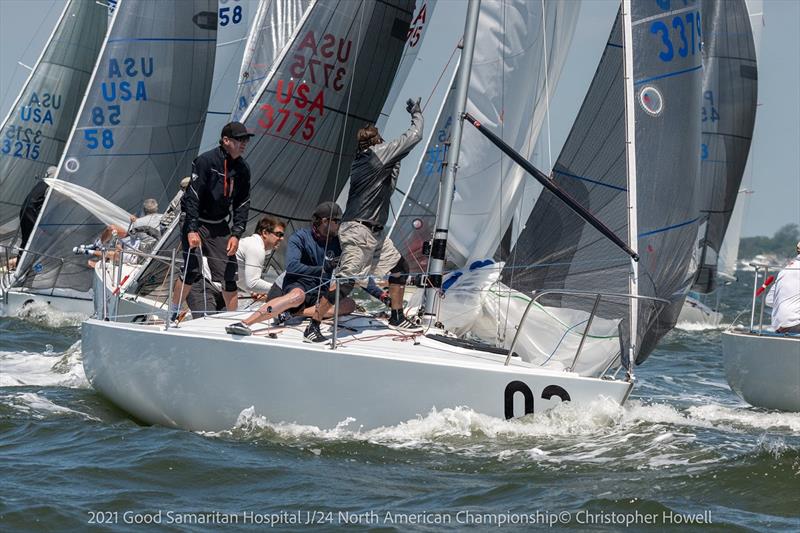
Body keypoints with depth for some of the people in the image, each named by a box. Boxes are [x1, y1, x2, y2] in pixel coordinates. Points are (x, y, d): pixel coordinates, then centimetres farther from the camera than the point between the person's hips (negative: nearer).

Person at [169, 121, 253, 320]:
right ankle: (172, 314, 8)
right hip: (196, 223, -5)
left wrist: (236, 234, -6)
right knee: (192, 271, -10)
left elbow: (242, 204, 5)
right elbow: (193, 196, -19)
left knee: (230, 272, -1)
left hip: (220, 225, 5)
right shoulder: (205, 161, -17)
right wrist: (192, 230, -23)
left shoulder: (242, 169, 1)